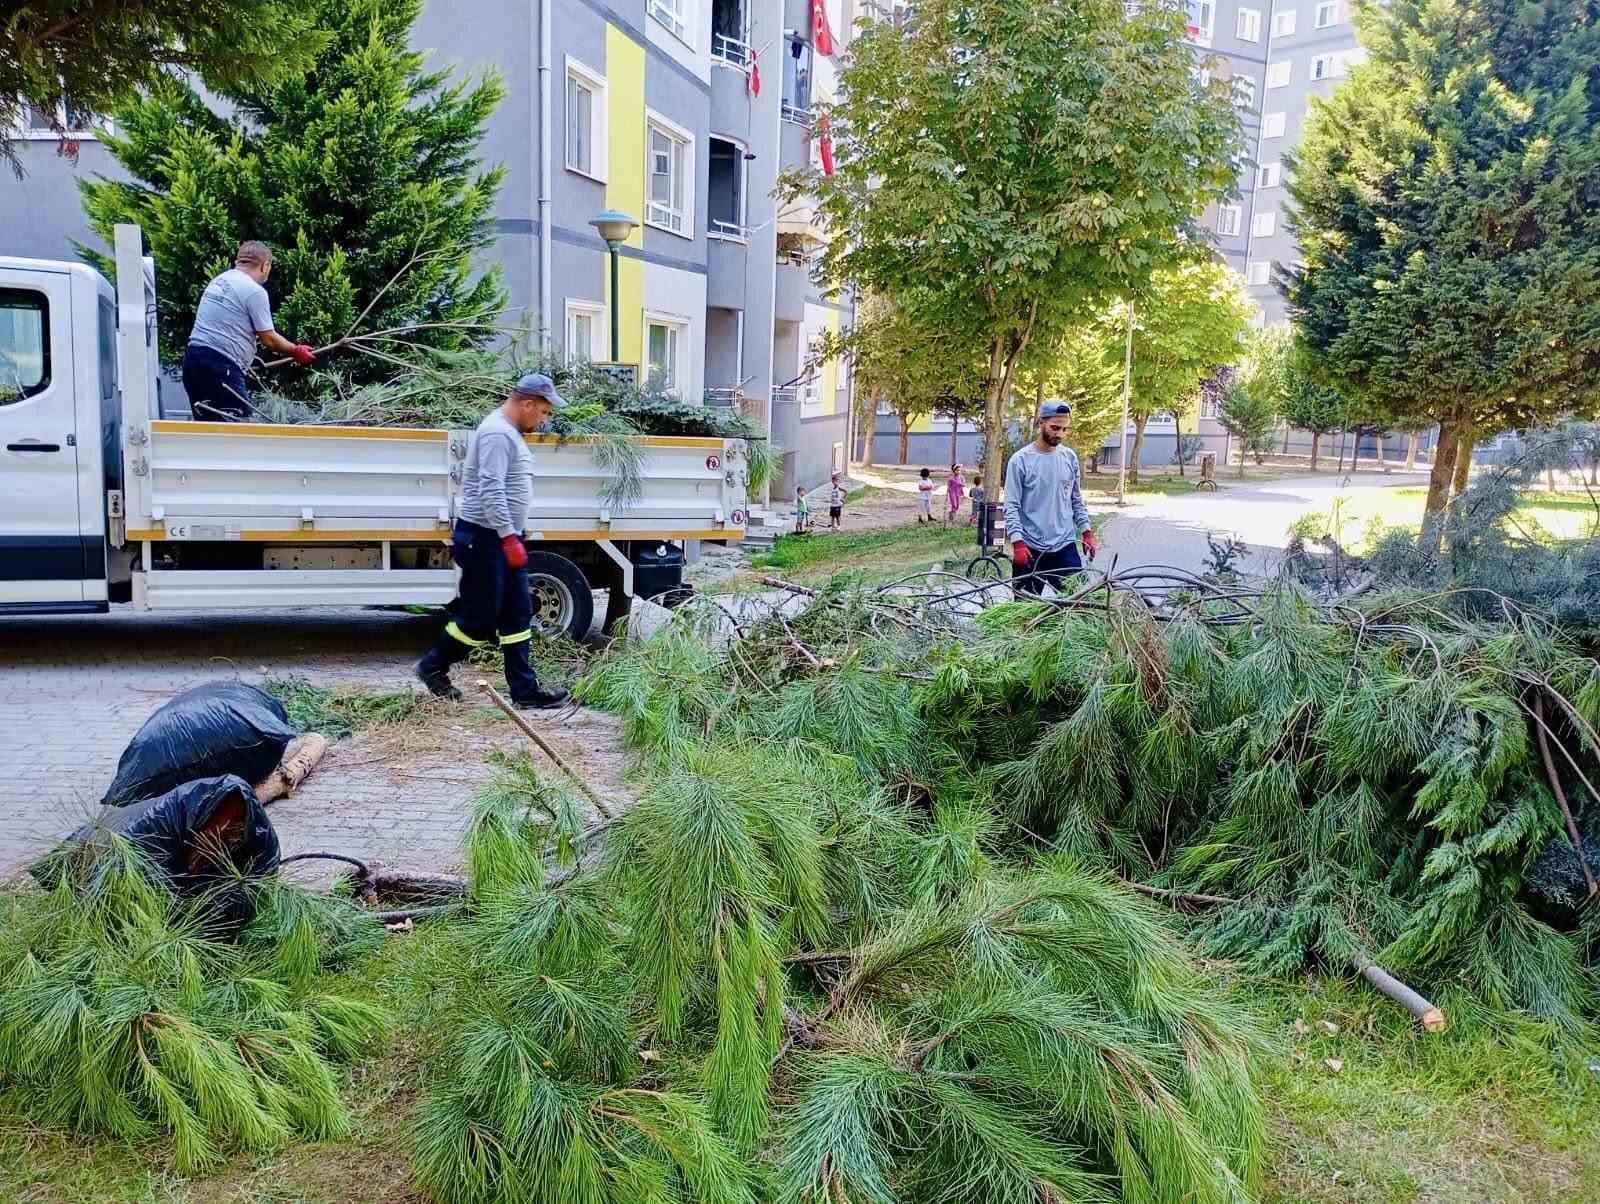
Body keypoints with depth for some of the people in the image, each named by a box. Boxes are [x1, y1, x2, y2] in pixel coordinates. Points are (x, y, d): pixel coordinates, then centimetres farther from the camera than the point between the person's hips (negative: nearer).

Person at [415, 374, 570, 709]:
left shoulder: (510, 432, 15)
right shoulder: (497, 433, -18)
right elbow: (491, 491, -25)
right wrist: (510, 537, -26)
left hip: (503, 538, 10)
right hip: (485, 539, -10)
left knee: (517, 617, 9)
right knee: (480, 618, 1)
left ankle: (525, 689, 13)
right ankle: (432, 667, 20)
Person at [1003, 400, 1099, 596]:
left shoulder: (1070, 457, 7)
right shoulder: (1020, 460, -7)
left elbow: (1077, 500, 15)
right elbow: (1011, 506, -9)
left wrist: (1086, 532, 7)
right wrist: (1017, 542, -17)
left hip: (1065, 547, 3)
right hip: (1030, 549, -3)